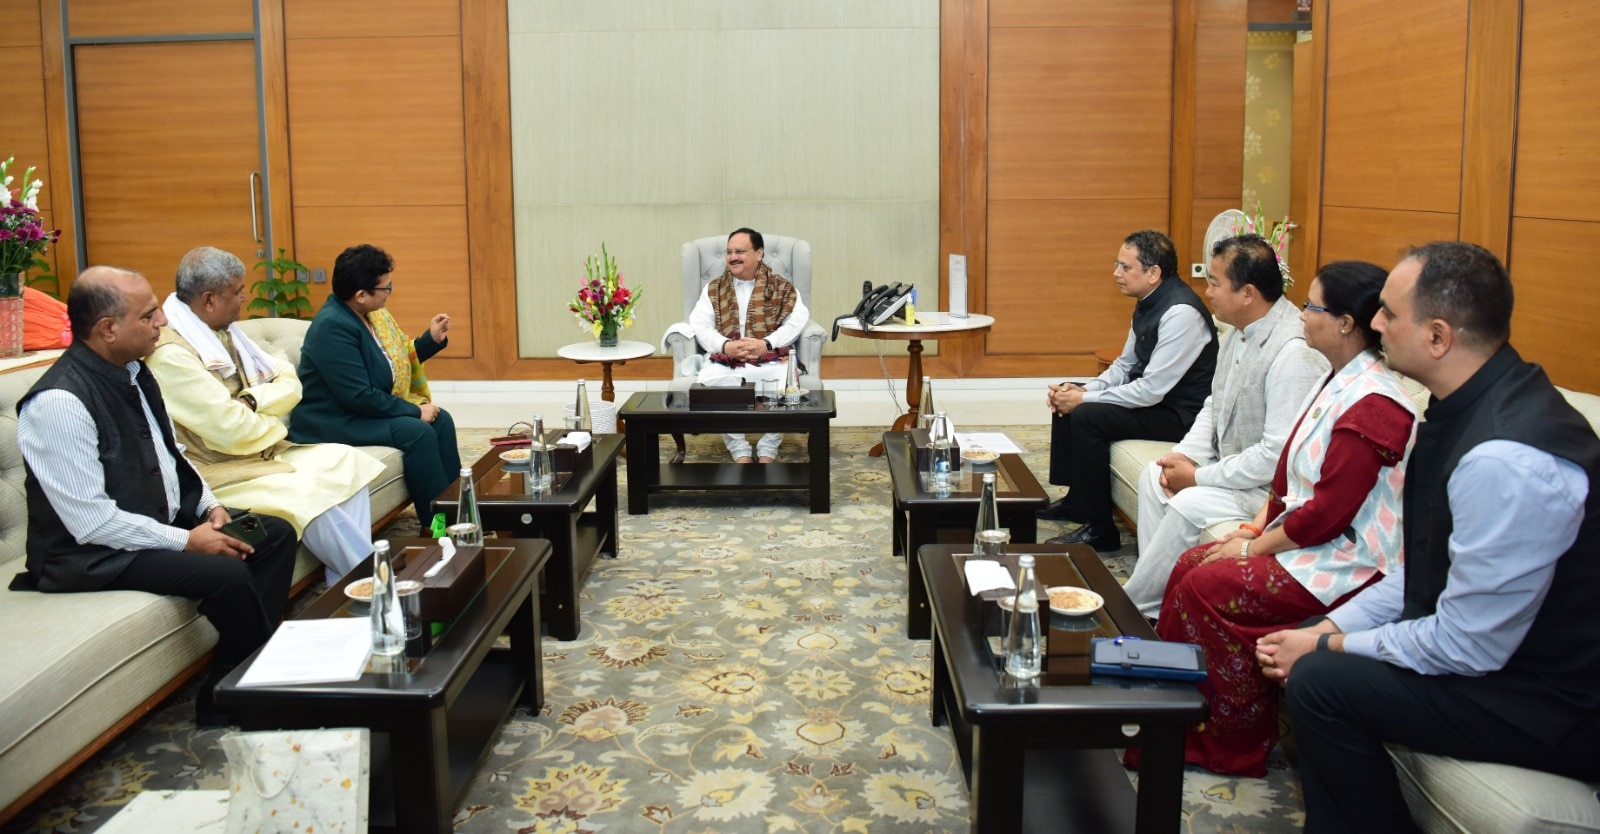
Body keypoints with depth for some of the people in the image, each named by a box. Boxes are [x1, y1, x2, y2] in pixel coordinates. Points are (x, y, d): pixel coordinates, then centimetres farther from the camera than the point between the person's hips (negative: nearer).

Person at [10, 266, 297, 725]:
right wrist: (186, 541, -20)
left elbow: (170, 452, 17)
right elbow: (92, 521, -25)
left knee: (276, 534, 3)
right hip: (95, 552, -10)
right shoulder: (58, 403, -24)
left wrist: (209, 505, 1)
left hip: (164, 518, 10)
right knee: (227, 575, -27)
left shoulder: (132, 371, 3)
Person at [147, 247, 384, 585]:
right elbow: (233, 432, -25)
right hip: (216, 473, -9)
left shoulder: (223, 330, 8)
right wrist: (274, 424, -5)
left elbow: (290, 384, 7)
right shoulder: (169, 354, -21)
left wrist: (253, 401, -12)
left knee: (346, 462, -5)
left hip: (259, 451, 10)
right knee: (307, 493, -27)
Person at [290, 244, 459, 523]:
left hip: (367, 410, 10)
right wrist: (415, 411, -20)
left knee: (441, 419, -2)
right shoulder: (333, 326, -24)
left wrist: (432, 340, 6)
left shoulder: (369, 315, 4)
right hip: (331, 424, -9)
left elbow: (395, 363, 18)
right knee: (417, 432, -24)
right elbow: (360, 396, -27)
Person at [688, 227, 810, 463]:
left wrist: (766, 344, -19)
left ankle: (768, 450, -14)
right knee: (706, 381, -32)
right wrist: (725, 345, -16)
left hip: (770, 361, -1)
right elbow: (699, 324, 4)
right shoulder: (713, 289, 15)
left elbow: (797, 321, -3)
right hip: (725, 362, 1)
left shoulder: (782, 287, 10)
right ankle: (740, 451, -19)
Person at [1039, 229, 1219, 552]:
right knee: (1066, 400, 10)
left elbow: (1151, 390, -28)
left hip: (1179, 413, -10)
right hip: (1151, 394, 10)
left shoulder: (1180, 313, -25)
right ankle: (1075, 500, 21)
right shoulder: (1148, 304, 4)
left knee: (1087, 416, -24)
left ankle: (1099, 530, -12)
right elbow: (1125, 365, 14)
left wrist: (1084, 399, -21)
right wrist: (1084, 389, -5)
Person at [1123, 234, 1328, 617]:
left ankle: (1135, 606, -6)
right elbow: (1214, 405, 16)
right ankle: (1154, 590, 7)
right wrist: (1186, 456, -1)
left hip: (1272, 485, -10)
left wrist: (1199, 477, -20)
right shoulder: (1238, 331, 4)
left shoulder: (1293, 352, -28)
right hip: (1232, 463, 11)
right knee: (1154, 476, 7)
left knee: (1188, 506, -24)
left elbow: (1278, 456, -29)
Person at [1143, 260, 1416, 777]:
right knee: (1190, 566, 1)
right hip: (1311, 543, 10)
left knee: (1208, 587, -16)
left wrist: (1256, 547, -13)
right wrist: (1255, 527, 4)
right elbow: (1292, 478, 15)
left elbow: (1328, 512, -23)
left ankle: (1232, 747, 0)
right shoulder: (1340, 383, 10)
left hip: (1345, 566, -10)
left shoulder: (1373, 404, -22)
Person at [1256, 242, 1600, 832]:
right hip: (1494, 646, 9)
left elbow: (1467, 647, -25)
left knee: (1320, 681, -18)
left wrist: (1330, 646, -12)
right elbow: (1427, 565, 10)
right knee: (1309, 657, 7)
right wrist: (1330, 628, 2)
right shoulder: (1471, 407, 0)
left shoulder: (1508, 461, -31)